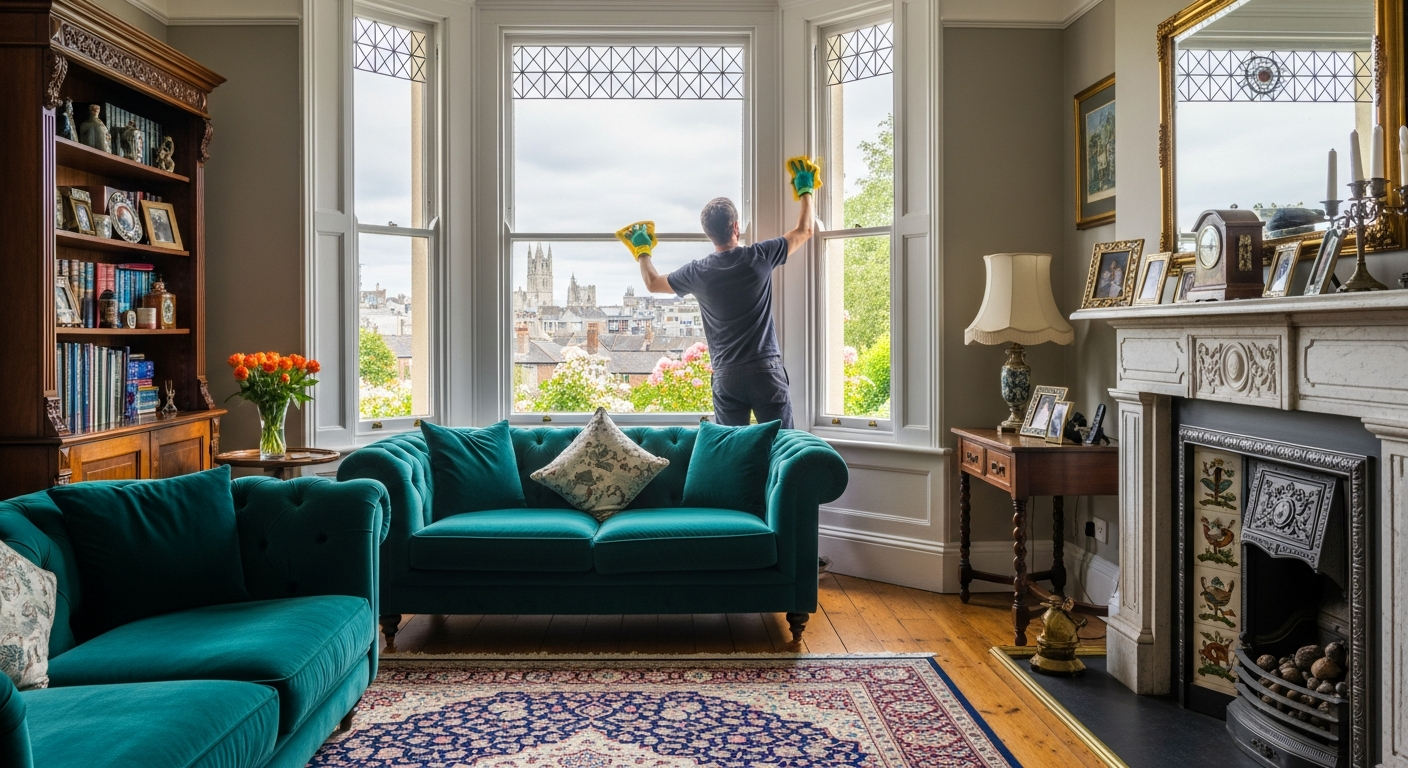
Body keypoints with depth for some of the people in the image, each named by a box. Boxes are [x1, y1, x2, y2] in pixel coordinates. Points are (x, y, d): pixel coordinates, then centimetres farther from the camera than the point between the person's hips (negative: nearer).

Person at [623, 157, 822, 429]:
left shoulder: (698, 272, 0)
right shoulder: (759, 257, -4)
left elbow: (652, 283, 19)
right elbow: (803, 232, 11)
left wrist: (642, 250, 37)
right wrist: (806, 190, 27)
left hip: (727, 376, 1)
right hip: (766, 371, -1)